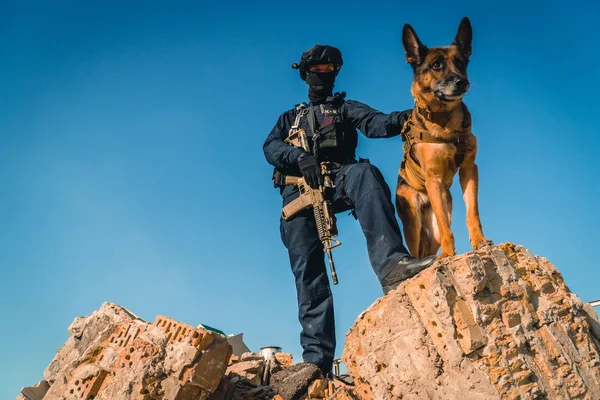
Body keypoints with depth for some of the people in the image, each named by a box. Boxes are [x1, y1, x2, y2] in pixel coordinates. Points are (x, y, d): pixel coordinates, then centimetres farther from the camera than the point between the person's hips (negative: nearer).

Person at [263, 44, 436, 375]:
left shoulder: (345, 108, 26)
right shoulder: (290, 117, 30)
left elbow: (374, 122, 4)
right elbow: (270, 147, 11)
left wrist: (403, 119, -20)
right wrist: (300, 155, -13)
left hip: (337, 181, -1)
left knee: (364, 173, -37)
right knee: (308, 270, -13)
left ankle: (391, 264, -56)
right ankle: (316, 358, -17)